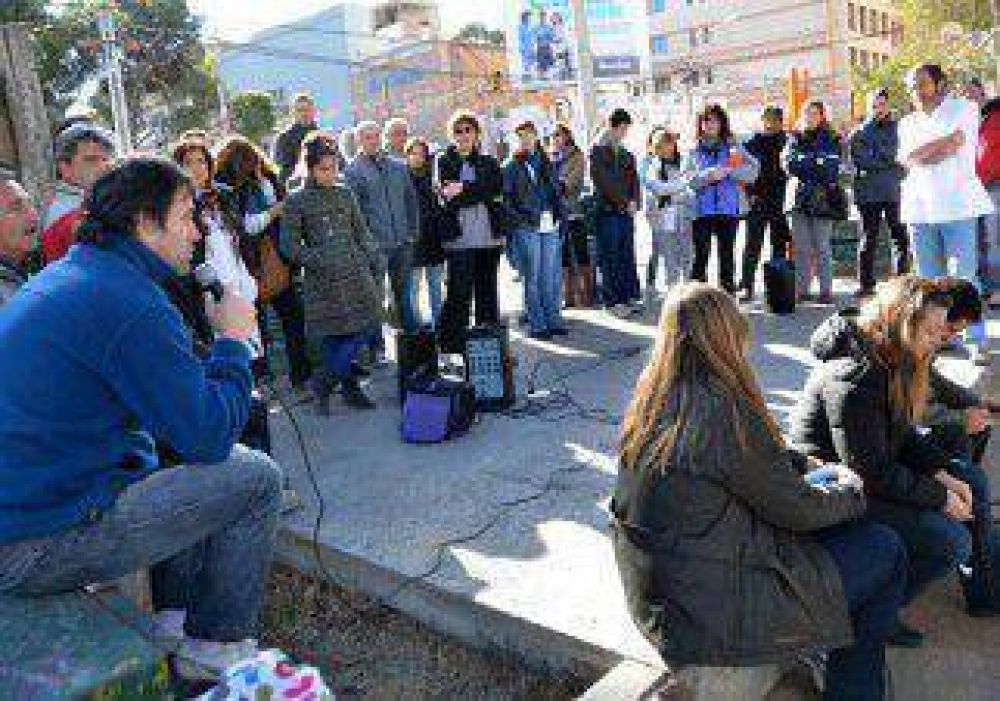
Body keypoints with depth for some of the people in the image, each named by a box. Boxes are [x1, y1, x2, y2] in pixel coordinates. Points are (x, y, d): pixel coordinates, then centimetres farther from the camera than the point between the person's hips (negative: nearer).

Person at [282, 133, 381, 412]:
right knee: (333, 337, -2)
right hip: (324, 282, -4)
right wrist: (320, 262, -11)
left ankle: (325, 380, 13)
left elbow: (361, 232, 18)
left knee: (367, 327, -2)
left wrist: (372, 261, 6)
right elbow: (290, 246, -3)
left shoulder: (345, 194, 12)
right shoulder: (296, 201, -1)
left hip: (357, 274, 4)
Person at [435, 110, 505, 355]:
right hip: (459, 238, -4)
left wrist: (464, 189, -13)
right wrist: (483, 194, -11)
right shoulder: (443, 162, 7)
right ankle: (452, 348, 0)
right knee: (458, 294, -6)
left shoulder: (489, 162, 16)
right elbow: (446, 197, -9)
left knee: (488, 293, 9)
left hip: (489, 237, 4)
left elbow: (497, 187, -4)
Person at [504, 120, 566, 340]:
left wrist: (558, 213, 10)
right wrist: (522, 217, -13)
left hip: (550, 226, 5)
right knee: (532, 278, -1)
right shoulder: (511, 167, 2)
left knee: (552, 276, 7)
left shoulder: (546, 163, 17)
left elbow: (555, 190, 21)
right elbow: (507, 198, -3)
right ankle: (536, 324, 4)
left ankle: (554, 320, 16)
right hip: (527, 228, -5)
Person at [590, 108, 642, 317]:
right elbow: (604, 181, -10)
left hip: (627, 211, 6)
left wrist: (634, 202, -4)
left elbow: (634, 180, 14)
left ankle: (630, 297, 12)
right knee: (610, 258, -4)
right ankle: (613, 301, -1)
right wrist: (625, 202, -11)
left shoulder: (626, 154, 19)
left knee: (628, 257, 7)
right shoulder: (598, 151, -1)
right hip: (608, 211, -6)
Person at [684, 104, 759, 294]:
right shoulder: (695, 150, 10)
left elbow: (753, 170, -1)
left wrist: (728, 171, -14)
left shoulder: (734, 147, 10)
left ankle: (727, 290, 11)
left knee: (726, 253, 4)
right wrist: (709, 175, -17)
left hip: (729, 208, 1)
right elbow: (689, 178, -1)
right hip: (702, 209, 0)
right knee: (701, 254, -2)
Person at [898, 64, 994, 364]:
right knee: (928, 278, 4)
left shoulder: (963, 108, 7)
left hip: (957, 205, -4)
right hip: (919, 207, 5)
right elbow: (908, 161, 2)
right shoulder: (907, 123, 19)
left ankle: (978, 340, -4)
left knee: (965, 276, -8)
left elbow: (954, 142, -11)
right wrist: (941, 147, -10)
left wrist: (922, 151, 0)